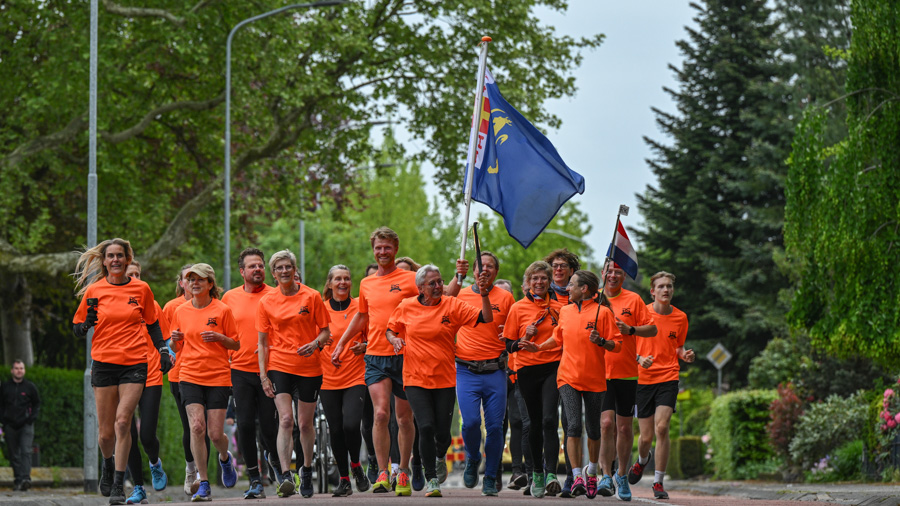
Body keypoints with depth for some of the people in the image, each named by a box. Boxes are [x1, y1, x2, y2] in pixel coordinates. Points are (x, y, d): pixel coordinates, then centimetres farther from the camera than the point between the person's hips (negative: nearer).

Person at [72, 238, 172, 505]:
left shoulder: (141, 289, 5)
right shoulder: (94, 291, 3)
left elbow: (152, 323, 18)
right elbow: (77, 328, 10)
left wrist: (163, 351, 8)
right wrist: (88, 323, -12)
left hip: (135, 365, 0)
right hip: (103, 363, 0)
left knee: (122, 422, -14)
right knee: (105, 432, 1)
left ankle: (118, 484, -7)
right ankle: (108, 463, 35)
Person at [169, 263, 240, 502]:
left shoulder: (222, 310, -1)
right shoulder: (181, 312, 7)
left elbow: (236, 345, 4)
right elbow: (176, 347, 16)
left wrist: (219, 337, -15)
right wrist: (175, 339, -7)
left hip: (218, 377, -2)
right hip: (190, 376, 2)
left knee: (215, 434, -3)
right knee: (196, 426, -15)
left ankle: (225, 458, 34)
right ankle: (203, 484, -8)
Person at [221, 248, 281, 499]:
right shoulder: (230, 297, 8)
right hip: (240, 370, 2)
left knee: (269, 426, -2)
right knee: (245, 425, -2)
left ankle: (281, 470, 18)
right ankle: (255, 481, 6)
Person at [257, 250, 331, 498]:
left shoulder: (311, 297, 0)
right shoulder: (266, 302, 3)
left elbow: (325, 331, 4)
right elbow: (263, 342, 5)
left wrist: (316, 343, -17)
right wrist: (263, 375, -2)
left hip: (309, 368, 0)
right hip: (279, 367, 0)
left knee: (305, 423, 9)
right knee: (285, 419, -16)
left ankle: (307, 469, 30)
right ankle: (286, 476, -23)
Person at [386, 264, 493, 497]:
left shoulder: (453, 306, -1)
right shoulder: (406, 307, 2)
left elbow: (486, 318, -8)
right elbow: (391, 329, 18)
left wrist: (484, 294, -21)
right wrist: (395, 339, -3)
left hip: (445, 379, 1)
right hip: (416, 379, -1)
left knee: (443, 432, 1)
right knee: (426, 427, -15)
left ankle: (440, 457, 38)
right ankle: (431, 479, -1)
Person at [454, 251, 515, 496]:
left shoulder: (505, 298, 6)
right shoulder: (460, 296, 8)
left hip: (495, 370, 0)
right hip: (467, 370, 0)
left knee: (495, 426, -2)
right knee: (470, 422, -14)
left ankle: (490, 478, 11)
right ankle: (472, 459, 16)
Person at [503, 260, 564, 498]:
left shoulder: (559, 307, 6)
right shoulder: (518, 308, 5)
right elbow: (508, 345, 6)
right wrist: (525, 339, -12)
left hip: (553, 367, -1)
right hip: (527, 370, 1)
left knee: (549, 420, -17)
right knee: (535, 423, 7)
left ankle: (551, 473, -22)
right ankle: (537, 473, 22)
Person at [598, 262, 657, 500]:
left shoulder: (633, 300, 3)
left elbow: (652, 329, 3)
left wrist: (630, 330, -13)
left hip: (627, 373, 0)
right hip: (600, 372, 0)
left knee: (624, 427, 6)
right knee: (606, 423, -13)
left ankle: (622, 475, 22)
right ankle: (607, 476, -9)